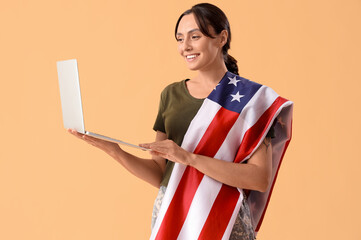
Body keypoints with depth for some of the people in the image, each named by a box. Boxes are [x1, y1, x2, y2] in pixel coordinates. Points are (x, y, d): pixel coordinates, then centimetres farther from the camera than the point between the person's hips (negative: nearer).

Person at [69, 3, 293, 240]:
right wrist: (114, 150, -9)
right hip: (169, 214, 4)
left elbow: (262, 179, -16)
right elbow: (160, 175, 6)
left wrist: (189, 157, -23)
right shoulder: (171, 95, 7)